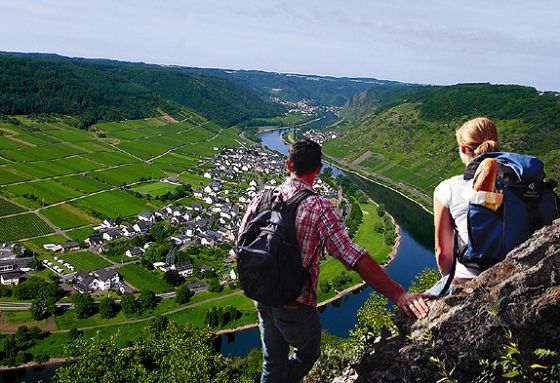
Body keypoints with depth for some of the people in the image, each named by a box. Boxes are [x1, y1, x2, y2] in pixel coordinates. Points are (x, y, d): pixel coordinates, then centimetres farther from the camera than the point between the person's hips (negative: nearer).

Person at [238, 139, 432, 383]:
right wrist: (398, 295, -32)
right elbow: (353, 256, -31)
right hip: (295, 307, -5)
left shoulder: (262, 198, -7)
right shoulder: (318, 208, -23)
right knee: (307, 354, 27)